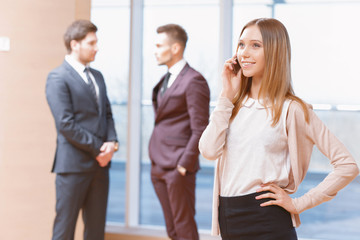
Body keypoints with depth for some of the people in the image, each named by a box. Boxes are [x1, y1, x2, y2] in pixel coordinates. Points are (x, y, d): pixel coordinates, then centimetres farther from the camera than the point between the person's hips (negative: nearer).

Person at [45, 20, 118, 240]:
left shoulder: (97, 76, 16)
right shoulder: (58, 78, -9)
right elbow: (66, 124, -15)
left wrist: (112, 142, -2)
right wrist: (97, 149, -13)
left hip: (100, 163, 7)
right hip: (74, 164, -7)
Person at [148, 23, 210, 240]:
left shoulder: (193, 81, -12)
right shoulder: (166, 80, 16)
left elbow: (200, 130, -15)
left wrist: (184, 165, -16)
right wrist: (155, 160, 14)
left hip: (178, 167, -9)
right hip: (159, 166, 9)